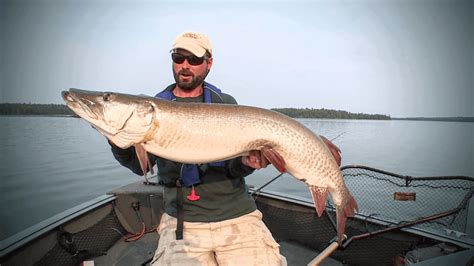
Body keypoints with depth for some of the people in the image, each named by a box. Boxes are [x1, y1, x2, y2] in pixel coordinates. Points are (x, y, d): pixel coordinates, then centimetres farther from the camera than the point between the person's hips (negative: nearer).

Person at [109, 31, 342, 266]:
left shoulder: (226, 103, 7)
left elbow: (233, 168, 1)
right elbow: (141, 165, -5)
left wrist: (245, 162, -20)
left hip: (239, 216, 1)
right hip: (182, 222, 0)